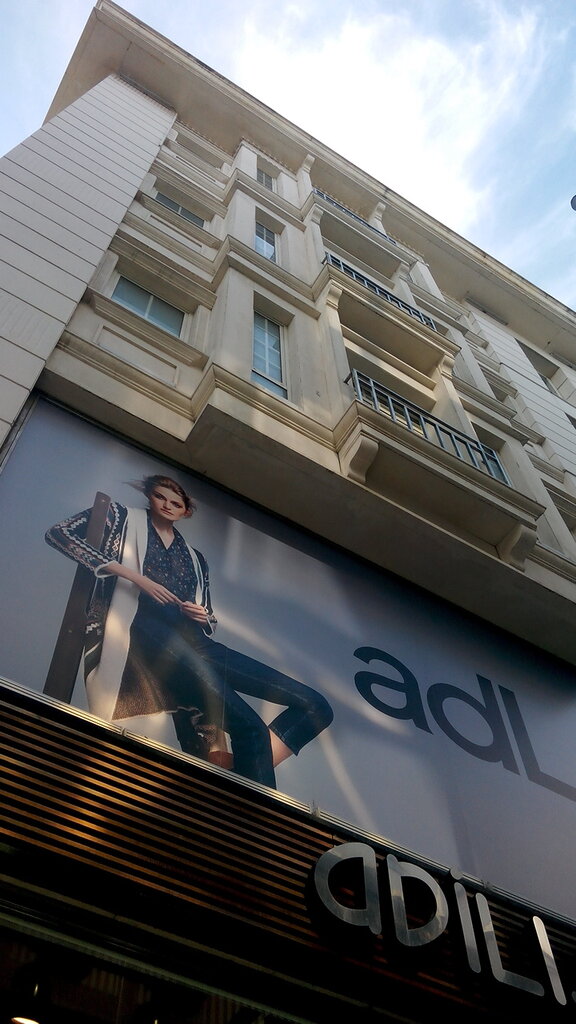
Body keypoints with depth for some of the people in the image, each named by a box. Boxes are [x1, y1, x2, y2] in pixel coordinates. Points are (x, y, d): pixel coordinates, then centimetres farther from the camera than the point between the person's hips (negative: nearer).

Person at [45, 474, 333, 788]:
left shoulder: (194, 557, 29)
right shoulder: (124, 518, 17)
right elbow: (59, 532, 2)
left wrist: (202, 616, 4)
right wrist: (130, 574, -6)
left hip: (194, 642, 6)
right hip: (149, 632, -6)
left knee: (315, 706, -8)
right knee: (250, 726, -27)